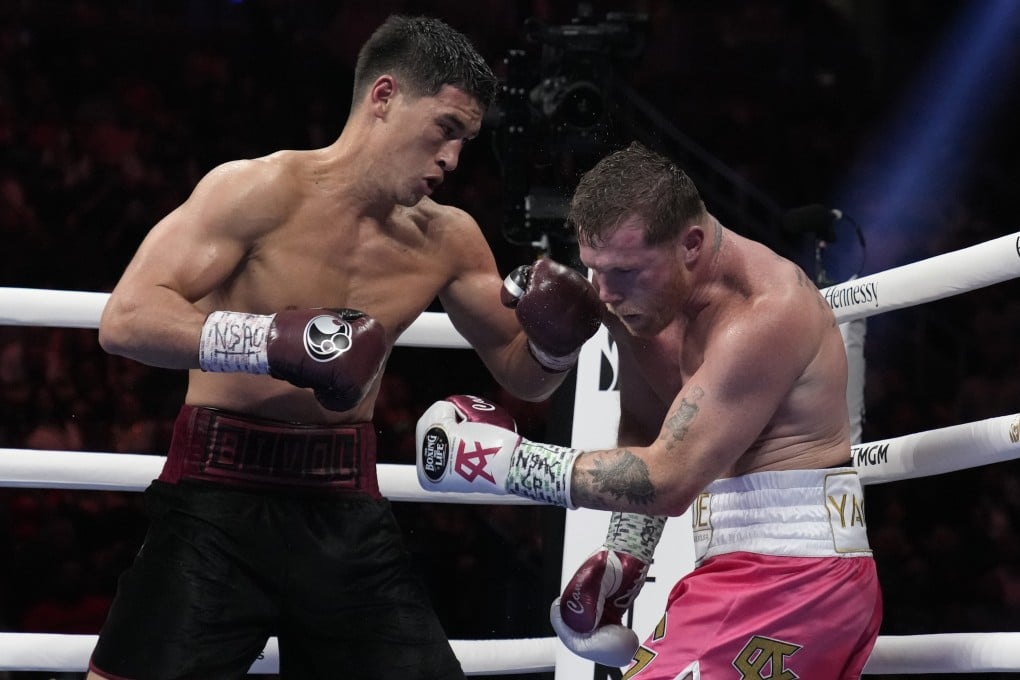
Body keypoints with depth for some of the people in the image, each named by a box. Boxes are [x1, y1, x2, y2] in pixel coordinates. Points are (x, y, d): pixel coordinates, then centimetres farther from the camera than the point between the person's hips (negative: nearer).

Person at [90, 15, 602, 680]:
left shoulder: (447, 241, 7)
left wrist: (555, 341, -6)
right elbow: (125, 320, -18)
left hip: (347, 514, 5)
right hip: (221, 499, -5)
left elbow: (522, 373, 19)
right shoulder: (260, 191, -10)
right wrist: (279, 341, -30)